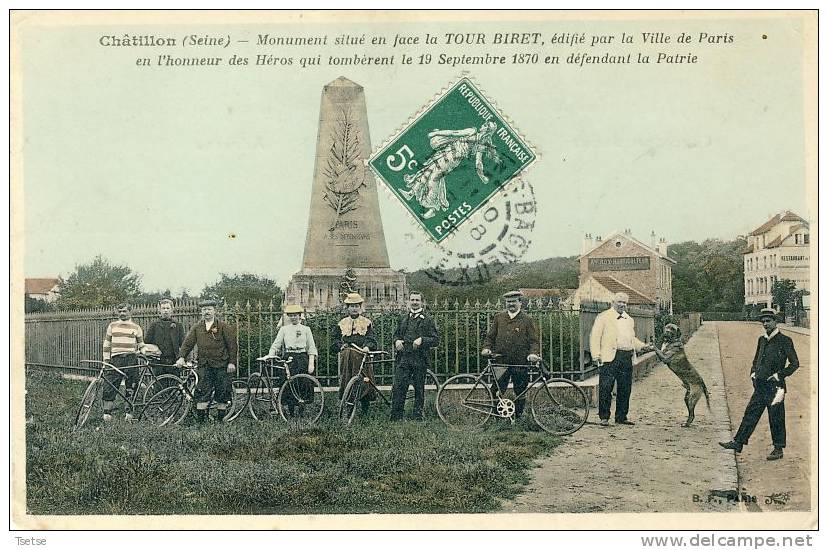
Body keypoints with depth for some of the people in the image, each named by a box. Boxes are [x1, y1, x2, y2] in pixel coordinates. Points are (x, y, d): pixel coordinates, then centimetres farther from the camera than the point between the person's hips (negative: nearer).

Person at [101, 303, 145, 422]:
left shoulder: (136, 327, 10)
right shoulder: (112, 326, 13)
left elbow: (141, 345, 17)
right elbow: (106, 344, 14)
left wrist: (139, 353, -1)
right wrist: (106, 360, 8)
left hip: (131, 359, -1)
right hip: (115, 359, 1)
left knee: (131, 388, 1)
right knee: (109, 387, -6)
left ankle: (129, 412, 10)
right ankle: (107, 413, 0)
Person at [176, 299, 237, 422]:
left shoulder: (223, 327, 0)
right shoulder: (197, 328, 9)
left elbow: (232, 345, -1)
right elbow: (188, 343, 5)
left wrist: (232, 362, -6)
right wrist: (181, 357, -9)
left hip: (221, 365, -2)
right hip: (204, 365, 2)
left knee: (222, 391, 2)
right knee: (203, 391, -5)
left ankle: (220, 418, 13)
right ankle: (200, 417, -2)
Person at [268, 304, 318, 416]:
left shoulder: (306, 329, 8)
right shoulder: (284, 329, 10)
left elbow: (311, 348, 5)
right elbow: (276, 345, 6)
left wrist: (311, 363, -4)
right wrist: (269, 356, -10)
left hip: (302, 359, 0)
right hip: (288, 359, 0)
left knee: (303, 384, -3)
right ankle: (290, 409, 2)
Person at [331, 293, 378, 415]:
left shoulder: (367, 322, 11)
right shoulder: (341, 323, 16)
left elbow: (371, 339, 2)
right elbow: (334, 339, 14)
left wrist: (367, 346, -18)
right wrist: (341, 346, -6)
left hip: (363, 357, -1)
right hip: (346, 358, 1)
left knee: (364, 385, -5)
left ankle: (365, 413, 3)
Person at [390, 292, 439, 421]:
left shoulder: (427, 319, 3)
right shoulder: (403, 318, 16)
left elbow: (435, 339, -2)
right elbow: (396, 334, 24)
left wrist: (422, 340, -17)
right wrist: (396, 341, 2)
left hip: (420, 360, -3)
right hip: (403, 358, 3)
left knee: (419, 390, 5)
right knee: (398, 388, -6)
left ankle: (418, 417, 15)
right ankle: (395, 418, -2)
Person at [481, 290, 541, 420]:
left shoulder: (528, 320, 4)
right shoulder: (499, 318, 11)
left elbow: (534, 341, 0)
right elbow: (490, 336, 15)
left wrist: (533, 353, -17)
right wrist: (487, 348, -3)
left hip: (520, 364, -1)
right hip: (501, 362, 1)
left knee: (520, 393, 6)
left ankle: (518, 417, 18)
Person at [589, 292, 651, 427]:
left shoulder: (629, 320, 22)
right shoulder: (603, 317, 3)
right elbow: (595, 336, -3)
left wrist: (642, 346, 12)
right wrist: (596, 355, -12)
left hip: (627, 358, 6)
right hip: (609, 357, -6)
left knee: (625, 389, 7)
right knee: (606, 388, -6)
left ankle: (621, 417, 16)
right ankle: (604, 417, 1)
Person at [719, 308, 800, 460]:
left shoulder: (785, 341, -8)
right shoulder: (762, 340, 13)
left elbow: (795, 363, -8)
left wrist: (779, 375, -13)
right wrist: (753, 373, 10)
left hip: (775, 386, -6)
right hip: (760, 386, 7)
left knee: (776, 417, 1)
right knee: (750, 413, 7)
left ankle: (779, 449, 12)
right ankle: (738, 442, 10)